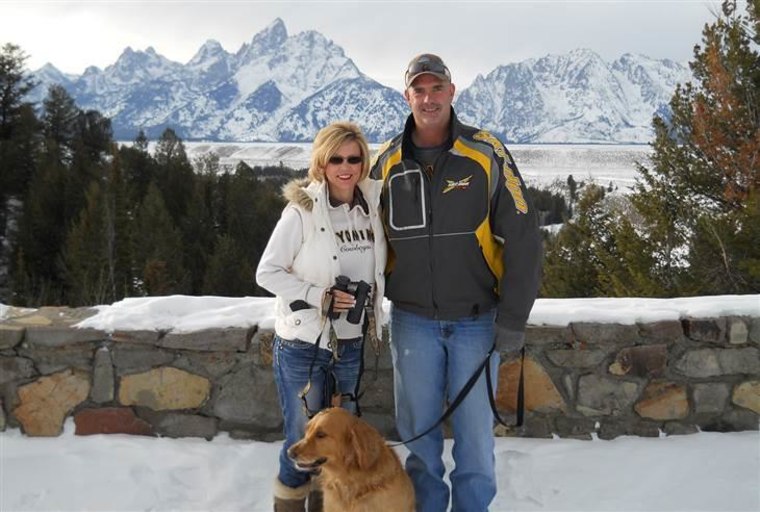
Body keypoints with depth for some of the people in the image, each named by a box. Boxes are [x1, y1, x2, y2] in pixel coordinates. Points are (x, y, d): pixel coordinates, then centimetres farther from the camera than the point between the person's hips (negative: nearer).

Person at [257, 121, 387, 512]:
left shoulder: (373, 205, 1)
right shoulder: (302, 210, -13)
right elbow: (267, 272, -12)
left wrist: (367, 300, 2)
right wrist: (318, 296, -20)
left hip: (350, 343, 5)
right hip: (303, 344, -5)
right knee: (303, 440, 4)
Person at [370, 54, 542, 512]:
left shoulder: (487, 154, -7)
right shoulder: (387, 162, 2)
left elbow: (522, 238, -8)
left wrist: (513, 319, -11)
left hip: (476, 319, -2)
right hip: (412, 320, 2)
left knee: (475, 428, 6)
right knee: (418, 428, 11)